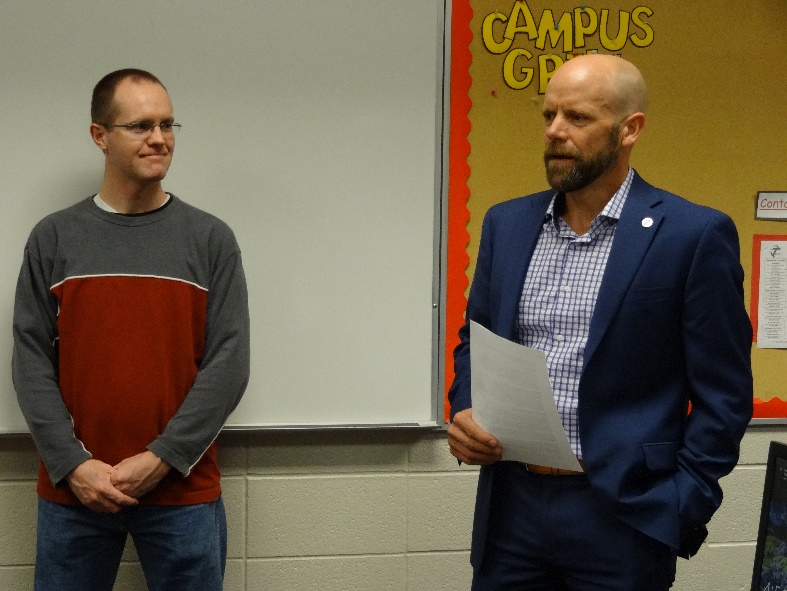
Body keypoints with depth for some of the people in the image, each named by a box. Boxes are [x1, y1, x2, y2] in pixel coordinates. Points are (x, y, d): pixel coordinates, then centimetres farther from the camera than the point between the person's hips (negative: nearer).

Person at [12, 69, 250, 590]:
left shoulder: (211, 239, 1)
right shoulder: (53, 239, 3)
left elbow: (229, 362, -4)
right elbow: (32, 360, 0)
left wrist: (163, 458, -11)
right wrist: (72, 463, -9)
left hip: (184, 491, 0)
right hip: (71, 491, 1)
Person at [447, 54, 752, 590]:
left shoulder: (694, 235, -7)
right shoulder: (507, 223, 7)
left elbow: (723, 396, -6)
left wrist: (678, 515, -10)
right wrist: (465, 411, -2)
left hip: (622, 516, -4)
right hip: (511, 506, 4)